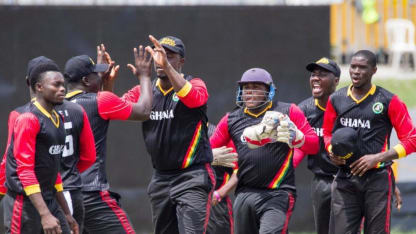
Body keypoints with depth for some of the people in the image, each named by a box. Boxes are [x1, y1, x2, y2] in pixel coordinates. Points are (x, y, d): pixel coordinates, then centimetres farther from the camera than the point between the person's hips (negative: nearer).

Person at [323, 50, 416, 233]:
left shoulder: (388, 101, -2)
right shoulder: (336, 100, 10)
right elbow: (327, 134, 25)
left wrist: (378, 158, -12)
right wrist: (332, 152, 2)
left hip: (377, 179, -3)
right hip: (345, 180, 3)